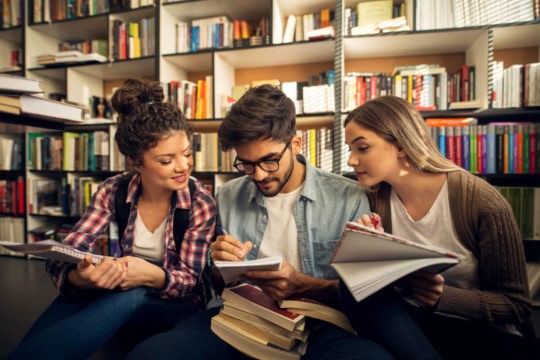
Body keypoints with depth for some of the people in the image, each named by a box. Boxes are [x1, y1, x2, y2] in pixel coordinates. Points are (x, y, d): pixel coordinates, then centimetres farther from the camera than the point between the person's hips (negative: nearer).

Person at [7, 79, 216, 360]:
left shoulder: (200, 203, -16)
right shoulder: (113, 191, -9)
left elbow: (191, 280, -15)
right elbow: (62, 256, -17)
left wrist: (154, 276, -39)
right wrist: (80, 277, -42)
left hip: (175, 305, -1)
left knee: (129, 294, -36)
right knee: (75, 291, -33)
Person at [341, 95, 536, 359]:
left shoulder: (482, 202, -17)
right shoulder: (375, 198, -6)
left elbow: (515, 304, -9)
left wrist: (441, 296, -26)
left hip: (489, 337, -3)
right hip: (413, 327, 3)